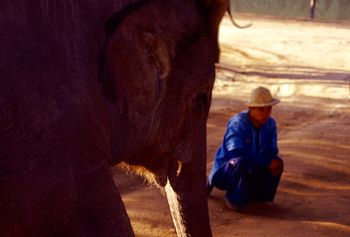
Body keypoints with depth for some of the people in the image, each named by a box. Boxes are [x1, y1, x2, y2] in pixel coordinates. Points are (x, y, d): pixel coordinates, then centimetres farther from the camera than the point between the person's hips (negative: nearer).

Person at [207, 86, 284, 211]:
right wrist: (267, 162, -33)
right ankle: (234, 197, -13)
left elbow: (272, 152, -2)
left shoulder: (270, 124, -6)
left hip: (249, 172, 6)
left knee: (276, 164, -14)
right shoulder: (238, 123, -24)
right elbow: (237, 153, -34)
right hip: (225, 171, -6)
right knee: (241, 161, -37)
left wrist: (275, 163, -27)